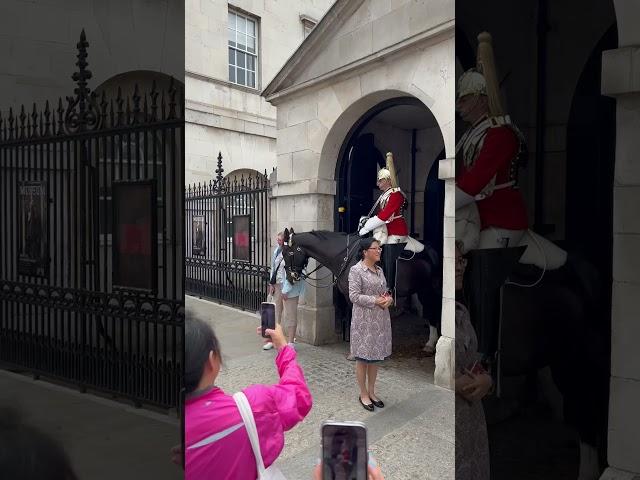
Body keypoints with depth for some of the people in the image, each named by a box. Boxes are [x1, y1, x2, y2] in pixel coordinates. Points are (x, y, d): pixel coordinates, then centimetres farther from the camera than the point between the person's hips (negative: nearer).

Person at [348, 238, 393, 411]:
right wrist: (375, 301, -19)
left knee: (375, 357, 14)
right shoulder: (356, 270, -10)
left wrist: (389, 298, -5)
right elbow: (354, 296, -16)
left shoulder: (379, 270, 11)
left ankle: (371, 392, 27)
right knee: (363, 358, 4)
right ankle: (363, 394, 18)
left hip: (381, 319, 7)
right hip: (364, 320, -7)